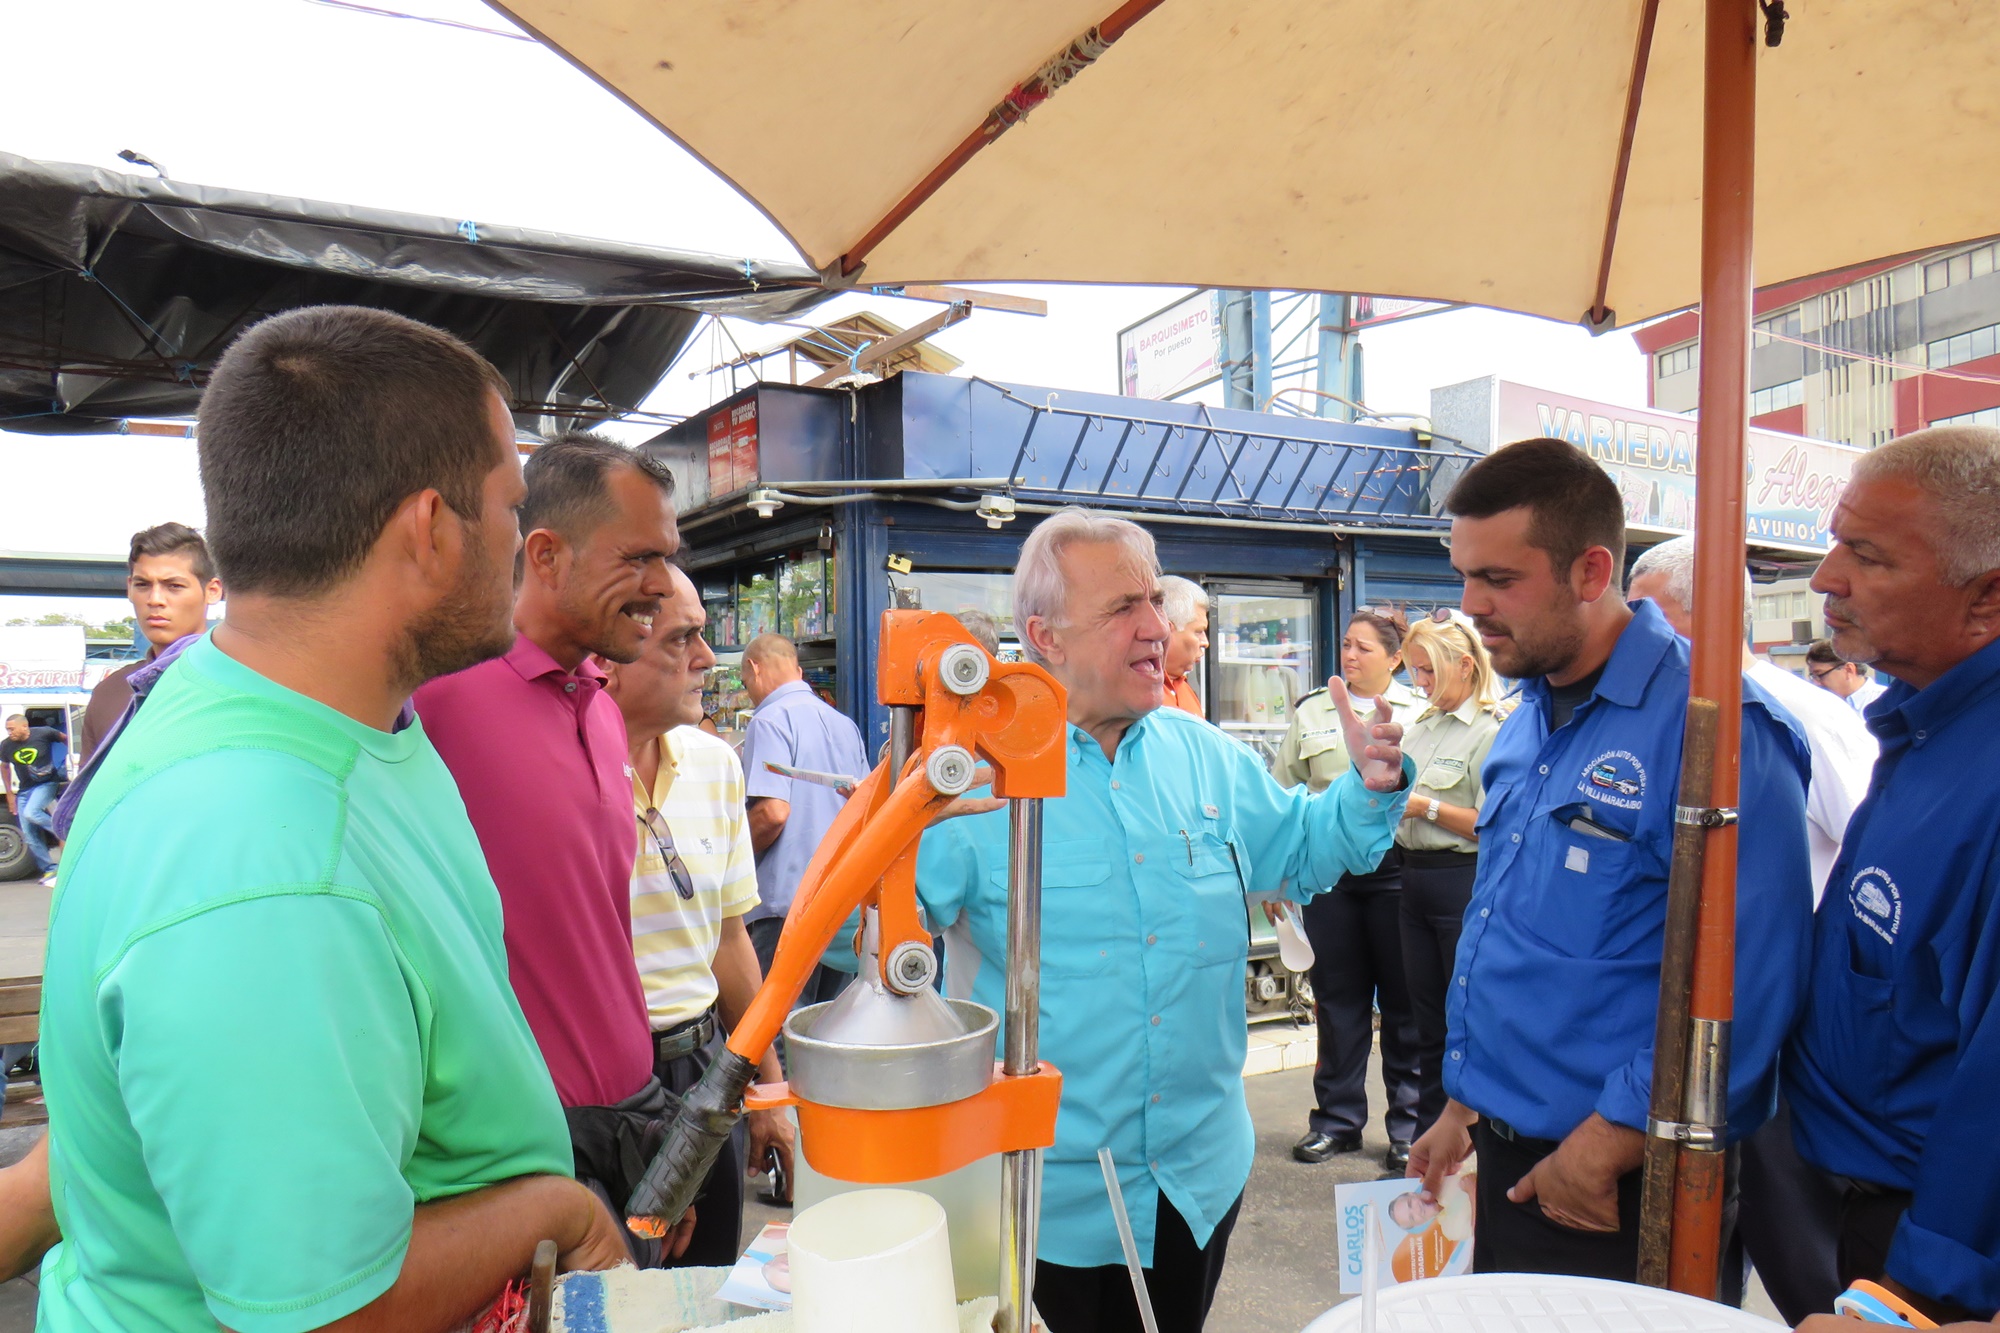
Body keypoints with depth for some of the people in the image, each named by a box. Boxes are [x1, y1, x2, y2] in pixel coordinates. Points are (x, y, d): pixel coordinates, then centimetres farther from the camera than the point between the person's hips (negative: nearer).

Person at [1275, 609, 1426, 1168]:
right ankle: (1337, 1118, 21)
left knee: (1403, 999, 6)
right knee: (1336, 996, 8)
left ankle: (1409, 1124, 19)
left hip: (1395, 866, -2)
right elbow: (1280, 796, 13)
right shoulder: (1311, 712, 12)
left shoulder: (1421, 712, 6)